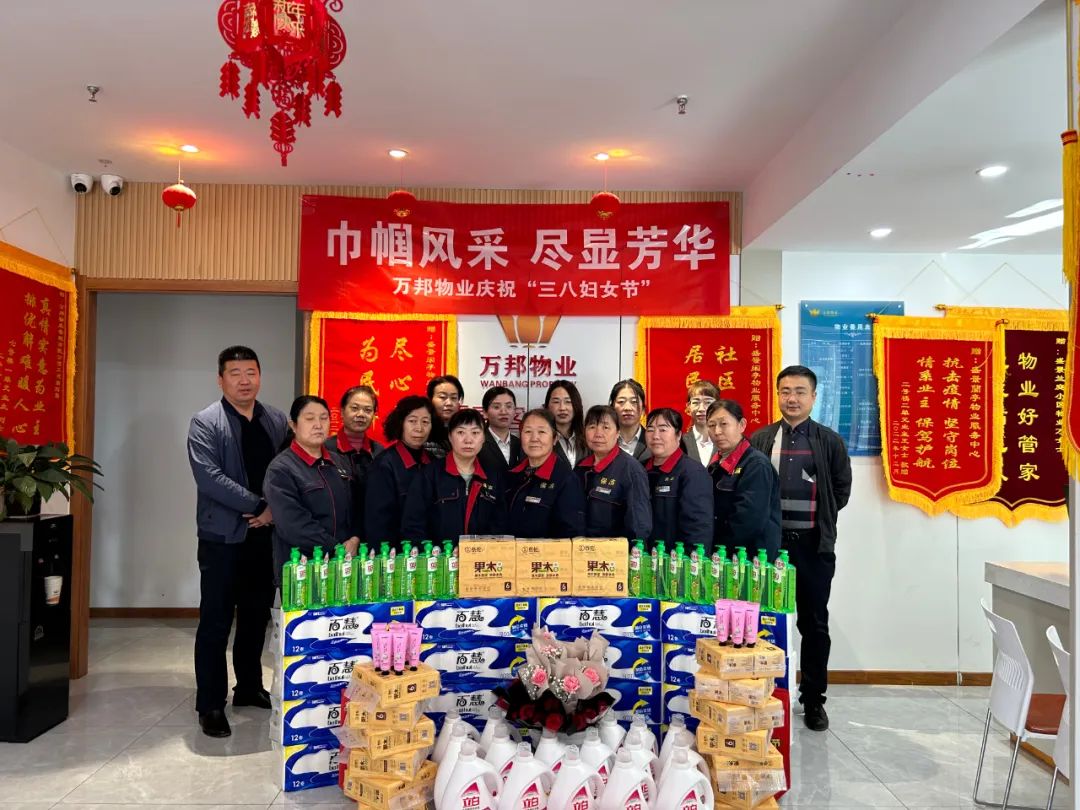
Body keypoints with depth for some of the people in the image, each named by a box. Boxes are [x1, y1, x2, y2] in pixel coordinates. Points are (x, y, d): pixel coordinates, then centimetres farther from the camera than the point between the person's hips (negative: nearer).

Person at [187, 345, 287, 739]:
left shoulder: (277, 421, 8)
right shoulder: (205, 423, -5)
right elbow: (209, 476, -17)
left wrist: (276, 510, -10)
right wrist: (258, 505, -17)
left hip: (265, 534, 5)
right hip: (223, 536, -5)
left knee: (257, 616, 16)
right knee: (216, 621, 3)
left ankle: (249, 688, 31)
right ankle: (210, 704, 14)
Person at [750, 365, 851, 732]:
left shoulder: (830, 441, 3)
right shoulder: (759, 440, 3)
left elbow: (841, 489, 8)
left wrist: (821, 519, 5)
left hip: (814, 544, 0)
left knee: (815, 624, 8)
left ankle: (813, 700, 21)